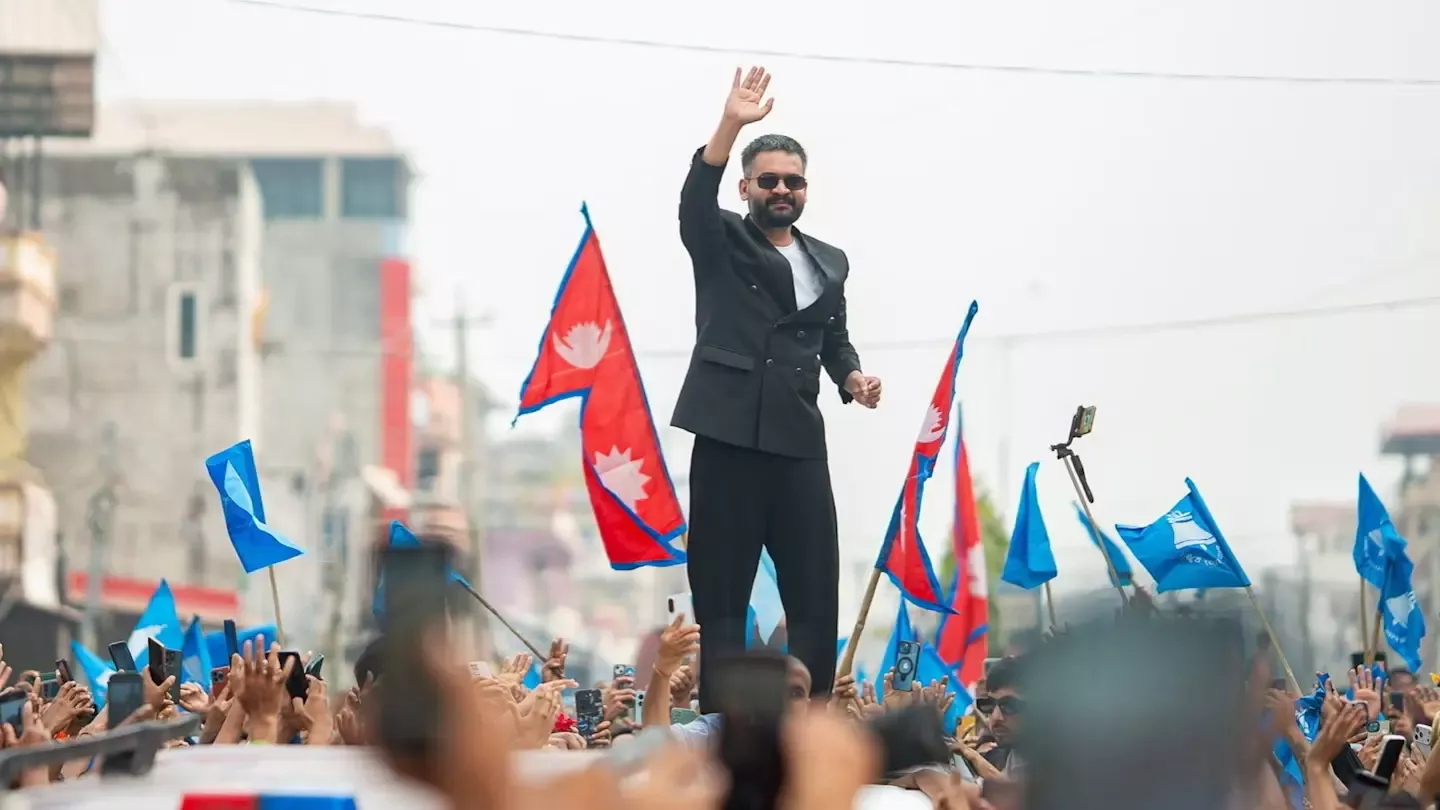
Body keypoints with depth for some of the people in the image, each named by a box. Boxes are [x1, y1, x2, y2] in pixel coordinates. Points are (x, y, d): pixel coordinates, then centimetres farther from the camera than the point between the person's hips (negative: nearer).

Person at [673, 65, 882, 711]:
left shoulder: (830, 262, 19)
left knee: (816, 598, 0)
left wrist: (853, 379, 4)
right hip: (729, 439, -4)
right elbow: (695, 200, -15)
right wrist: (730, 125, -29)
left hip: (801, 445, 4)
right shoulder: (721, 244, 6)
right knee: (721, 601, -3)